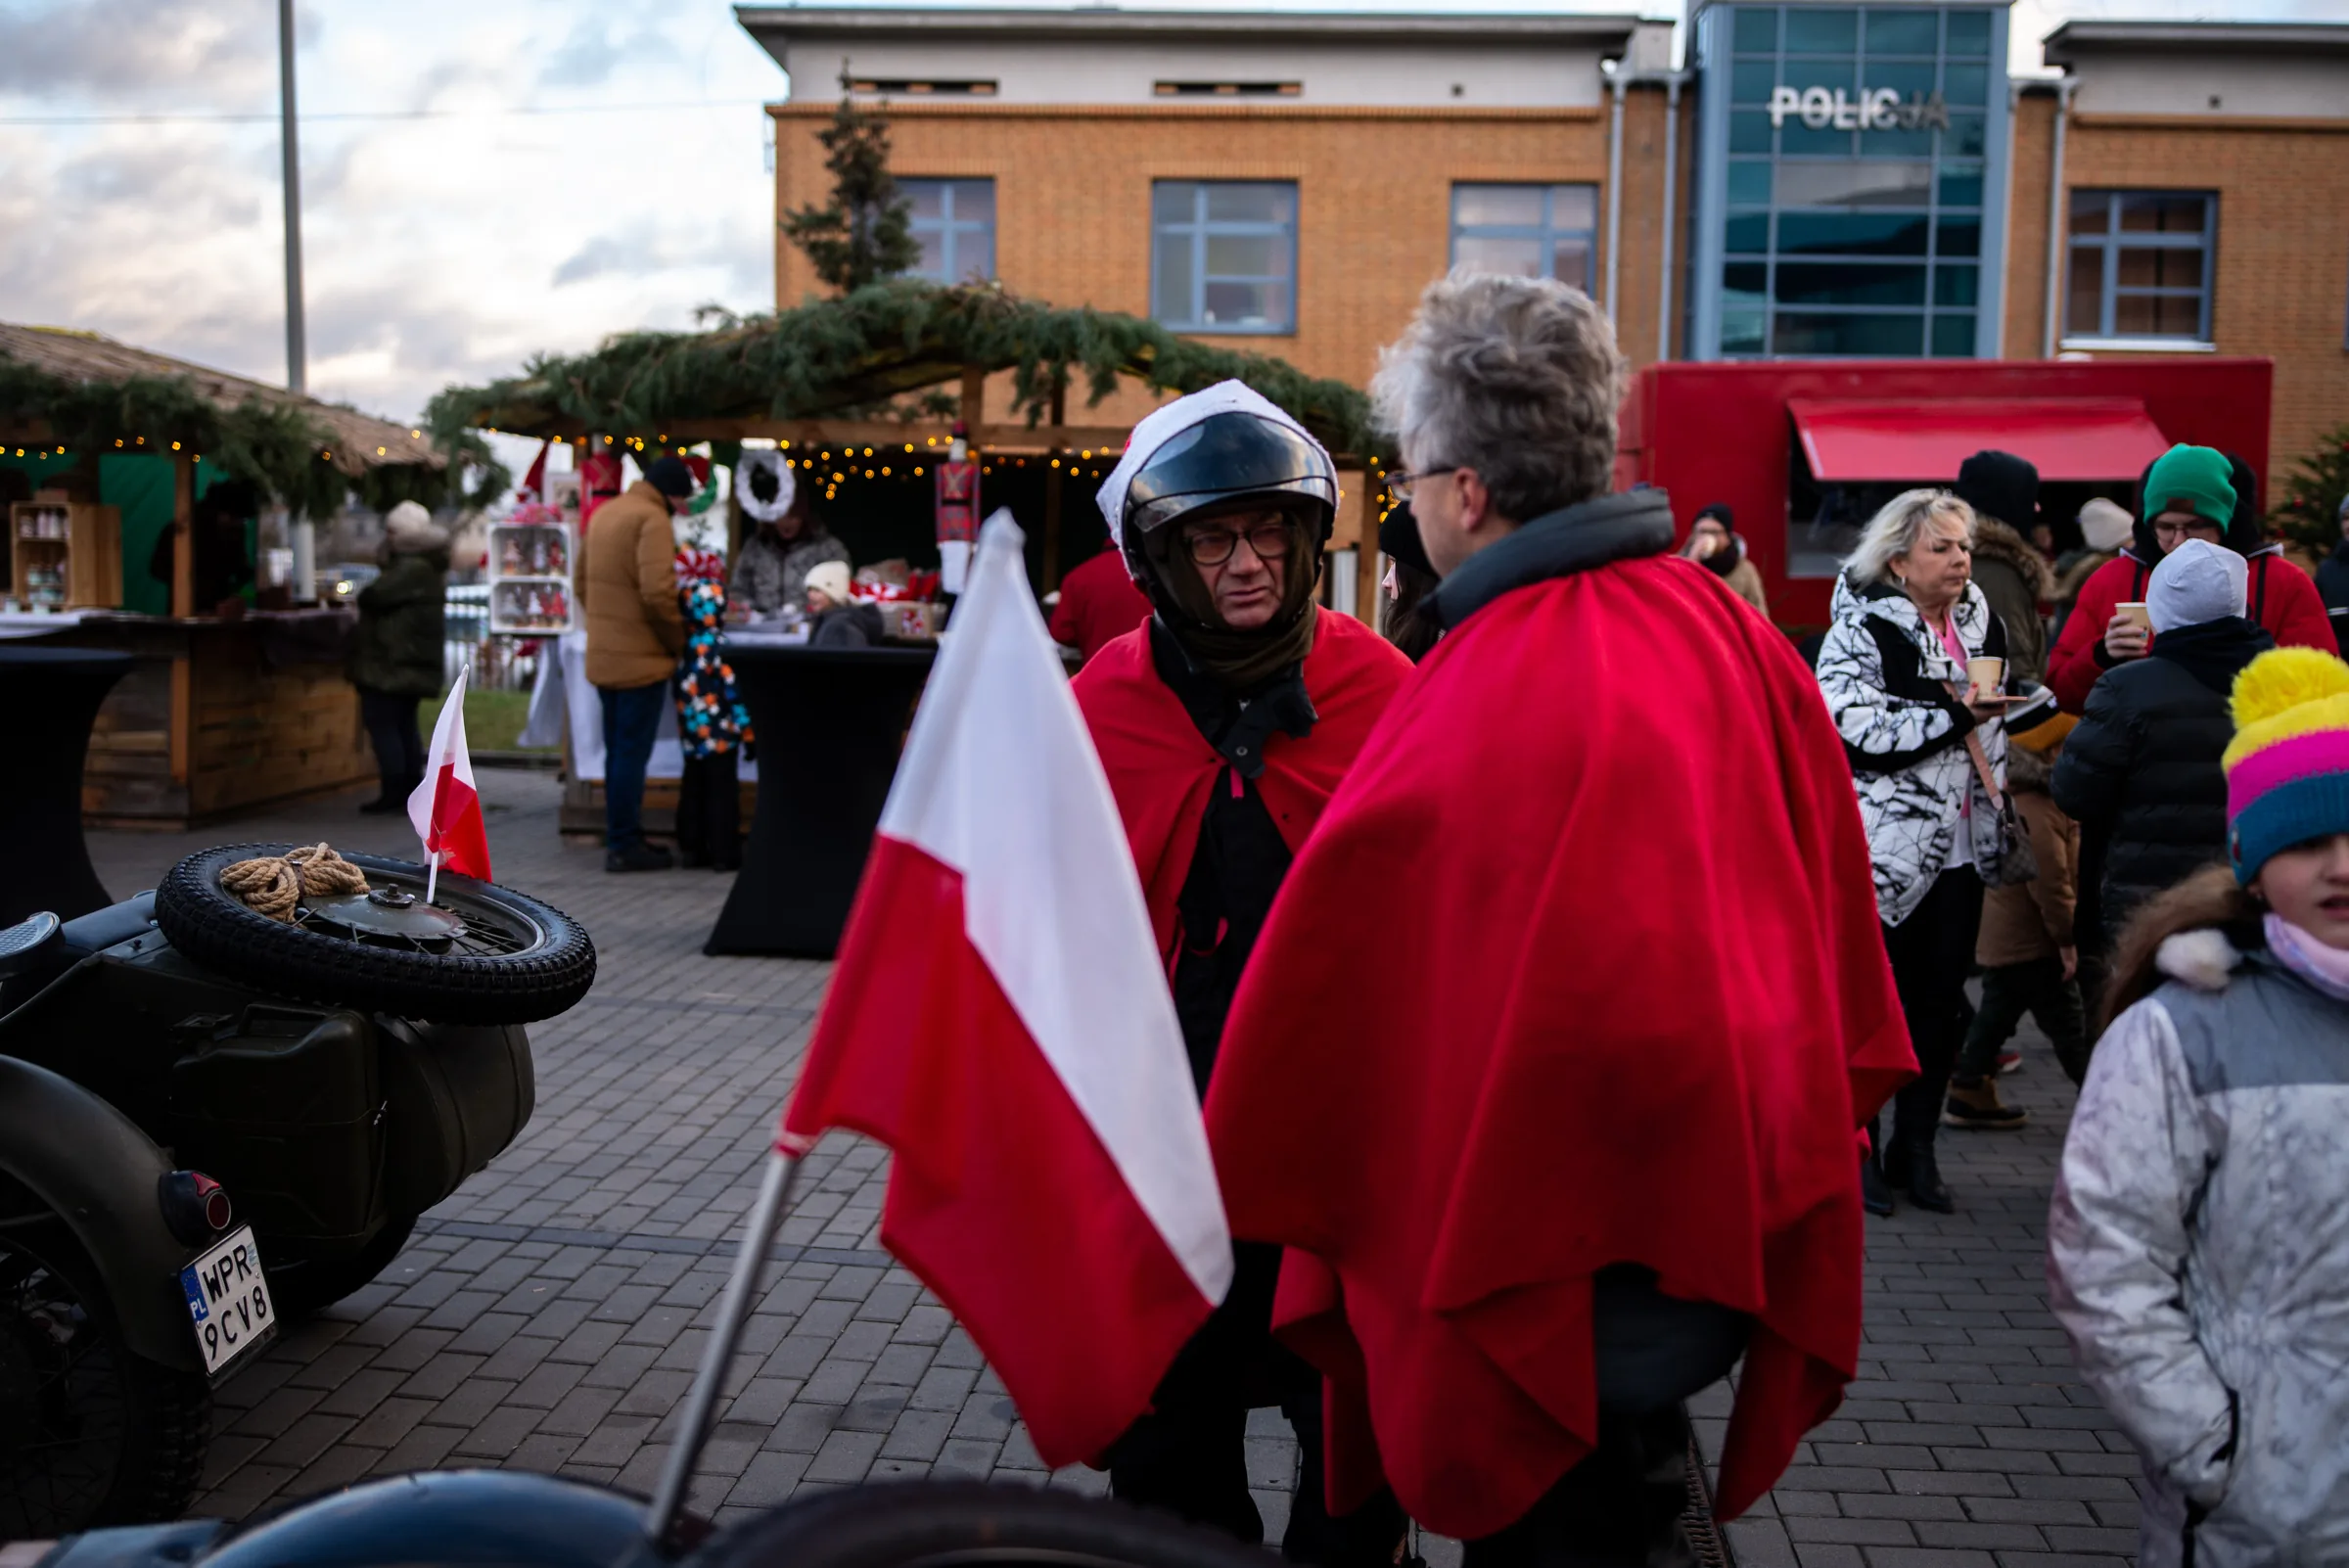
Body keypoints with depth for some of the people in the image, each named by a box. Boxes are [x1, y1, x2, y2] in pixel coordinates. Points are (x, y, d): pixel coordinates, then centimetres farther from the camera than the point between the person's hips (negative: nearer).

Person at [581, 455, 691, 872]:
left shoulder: (605, 512, 14)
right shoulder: (653, 520, -15)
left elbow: (583, 582, 18)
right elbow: (657, 593, -23)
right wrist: (679, 641, -11)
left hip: (603, 656, 9)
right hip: (640, 657, -9)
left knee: (618, 751, 15)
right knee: (632, 753, -3)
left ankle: (620, 837, 22)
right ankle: (625, 845, 0)